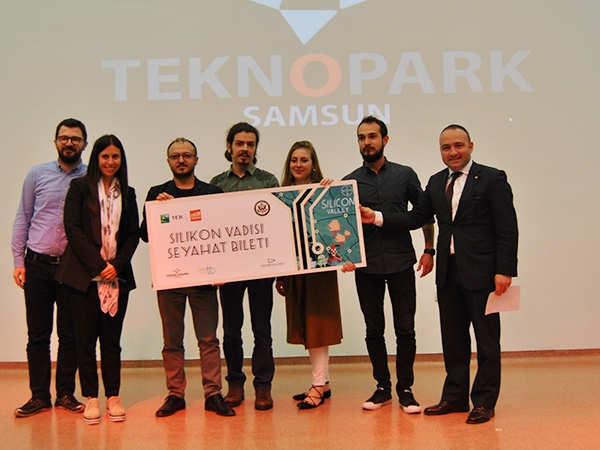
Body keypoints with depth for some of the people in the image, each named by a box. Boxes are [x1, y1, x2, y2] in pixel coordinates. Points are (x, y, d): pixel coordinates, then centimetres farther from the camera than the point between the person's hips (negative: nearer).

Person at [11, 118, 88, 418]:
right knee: (38, 334, 6)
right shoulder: (37, 174, 5)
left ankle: (66, 393, 19)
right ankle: (39, 396, 17)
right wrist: (18, 261, 2)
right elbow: (23, 219, 8)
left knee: (70, 335, 7)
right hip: (38, 265, 1)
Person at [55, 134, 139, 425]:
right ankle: (91, 397, 11)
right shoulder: (80, 187, 3)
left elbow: (133, 235, 9)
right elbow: (73, 229, -5)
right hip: (84, 275, -2)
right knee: (86, 337, 2)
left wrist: (117, 265, -7)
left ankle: (113, 396, 14)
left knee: (112, 338, 6)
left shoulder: (128, 193, 12)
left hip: (117, 275, 2)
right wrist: (98, 265, -11)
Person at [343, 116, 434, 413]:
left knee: (405, 329, 1)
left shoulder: (405, 175, 5)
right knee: (374, 330, 9)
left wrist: (429, 249, 5)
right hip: (367, 266, 1)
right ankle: (382, 387, 21)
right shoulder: (350, 182, 6)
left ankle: (405, 389, 14)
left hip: (401, 263, -1)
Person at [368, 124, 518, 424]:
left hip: (481, 272, -6)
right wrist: (377, 217, 0)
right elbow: (417, 217, 10)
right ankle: (455, 397, 27)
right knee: (452, 338, 14)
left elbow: (507, 229, -9)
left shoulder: (492, 179, -6)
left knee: (486, 339, 6)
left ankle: (484, 402, 18)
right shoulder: (436, 183, 12)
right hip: (448, 272, 6)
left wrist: (504, 271, -16)